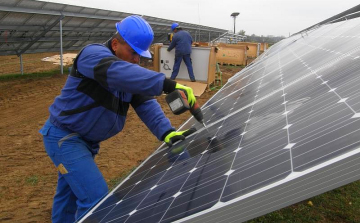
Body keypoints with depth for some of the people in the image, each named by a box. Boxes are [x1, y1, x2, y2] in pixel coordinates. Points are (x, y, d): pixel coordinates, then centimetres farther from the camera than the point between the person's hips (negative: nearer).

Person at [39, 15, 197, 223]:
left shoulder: (130, 71, 2)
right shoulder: (93, 54, -22)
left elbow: (145, 102, -8)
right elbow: (119, 72, -45)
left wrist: (166, 132, -24)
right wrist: (169, 85, -52)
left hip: (85, 140, 8)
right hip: (64, 137, -8)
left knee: (69, 194, 23)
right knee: (96, 196, -10)